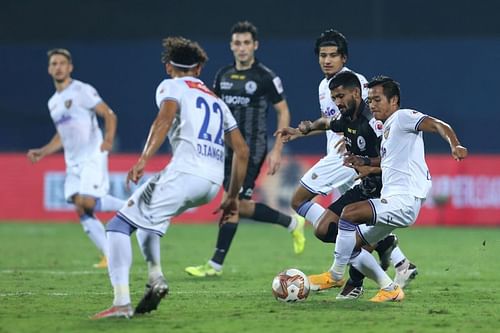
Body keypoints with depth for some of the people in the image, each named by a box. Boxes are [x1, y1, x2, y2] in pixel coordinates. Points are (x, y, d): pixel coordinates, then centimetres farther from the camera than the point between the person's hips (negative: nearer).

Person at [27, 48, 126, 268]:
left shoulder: (82, 91, -5)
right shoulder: (53, 102, 19)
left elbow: (109, 115, -10)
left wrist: (109, 138, -28)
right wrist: (42, 152, 17)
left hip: (92, 157, -7)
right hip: (73, 162, 7)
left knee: (87, 202, -24)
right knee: (81, 211, -4)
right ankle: (109, 256, 0)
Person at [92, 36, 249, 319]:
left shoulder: (172, 87, 12)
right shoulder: (217, 100, 30)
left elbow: (166, 117, -12)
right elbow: (242, 151, 25)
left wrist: (144, 159, -24)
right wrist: (233, 197, 30)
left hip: (185, 173, -7)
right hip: (214, 182, 7)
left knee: (119, 226, -2)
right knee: (147, 216, 31)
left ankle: (122, 302, -19)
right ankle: (155, 277, 10)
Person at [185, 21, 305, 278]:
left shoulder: (266, 77, -8)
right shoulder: (223, 75, 9)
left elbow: (283, 112, -3)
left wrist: (277, 151, -9)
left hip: (252, 151, -6)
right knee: (240, 206, 6)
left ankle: (216, 264, -5)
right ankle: (291, 223, 26)